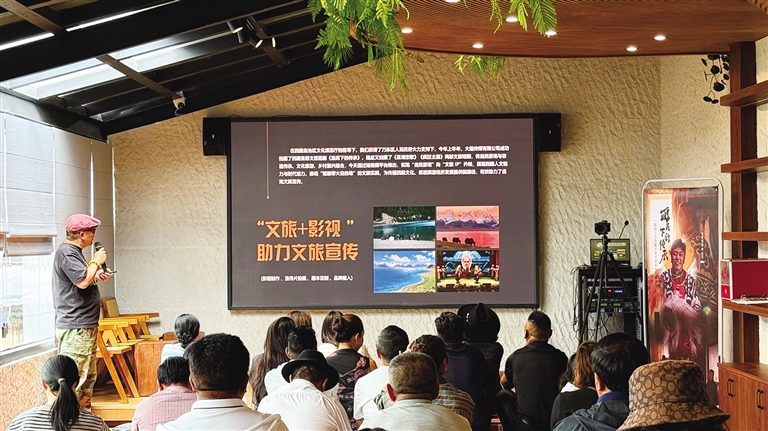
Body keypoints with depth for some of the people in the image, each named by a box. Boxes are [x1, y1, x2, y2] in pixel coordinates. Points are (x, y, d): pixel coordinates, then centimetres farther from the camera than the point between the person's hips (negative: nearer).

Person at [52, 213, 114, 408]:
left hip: (85, 326, 11)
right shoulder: (66, 253, -15)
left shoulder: (74, 251, 18)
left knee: (89, 376, 17)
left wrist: (97, 276, 11)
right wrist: (96, 262, -10)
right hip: (75, 328, -11)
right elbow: (83, 281, -25)